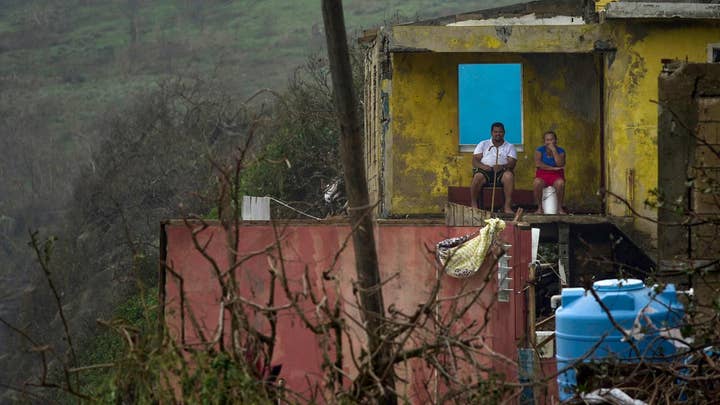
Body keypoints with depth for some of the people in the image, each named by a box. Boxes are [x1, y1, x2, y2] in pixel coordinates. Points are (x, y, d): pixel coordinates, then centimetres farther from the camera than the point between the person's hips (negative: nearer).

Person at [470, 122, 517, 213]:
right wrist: (483, 166, -16)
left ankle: (507, 207, -33)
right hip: (484, 171, 0)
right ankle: (473, 205, -24)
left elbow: (512, 163, 2)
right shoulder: (483, 144, 19)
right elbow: (475, 160, 8)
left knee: (509, 175, -34)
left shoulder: (509, 147, 17)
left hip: (501, 172, 0)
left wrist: (502, 167, -21)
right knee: (478, 176, -35)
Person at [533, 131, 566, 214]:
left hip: (556, 176, 0)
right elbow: (538, 164, -11)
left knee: (560, 183, -36)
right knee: (536, 182, -35)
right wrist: (553, 168, -14)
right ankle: (539, 207, -22)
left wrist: (554, 150, -13)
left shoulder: (560, 151, 4)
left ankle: (560, 207, -22)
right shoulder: (539, 150, 4)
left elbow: (560, 164, -14)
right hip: (542, 175, 0)